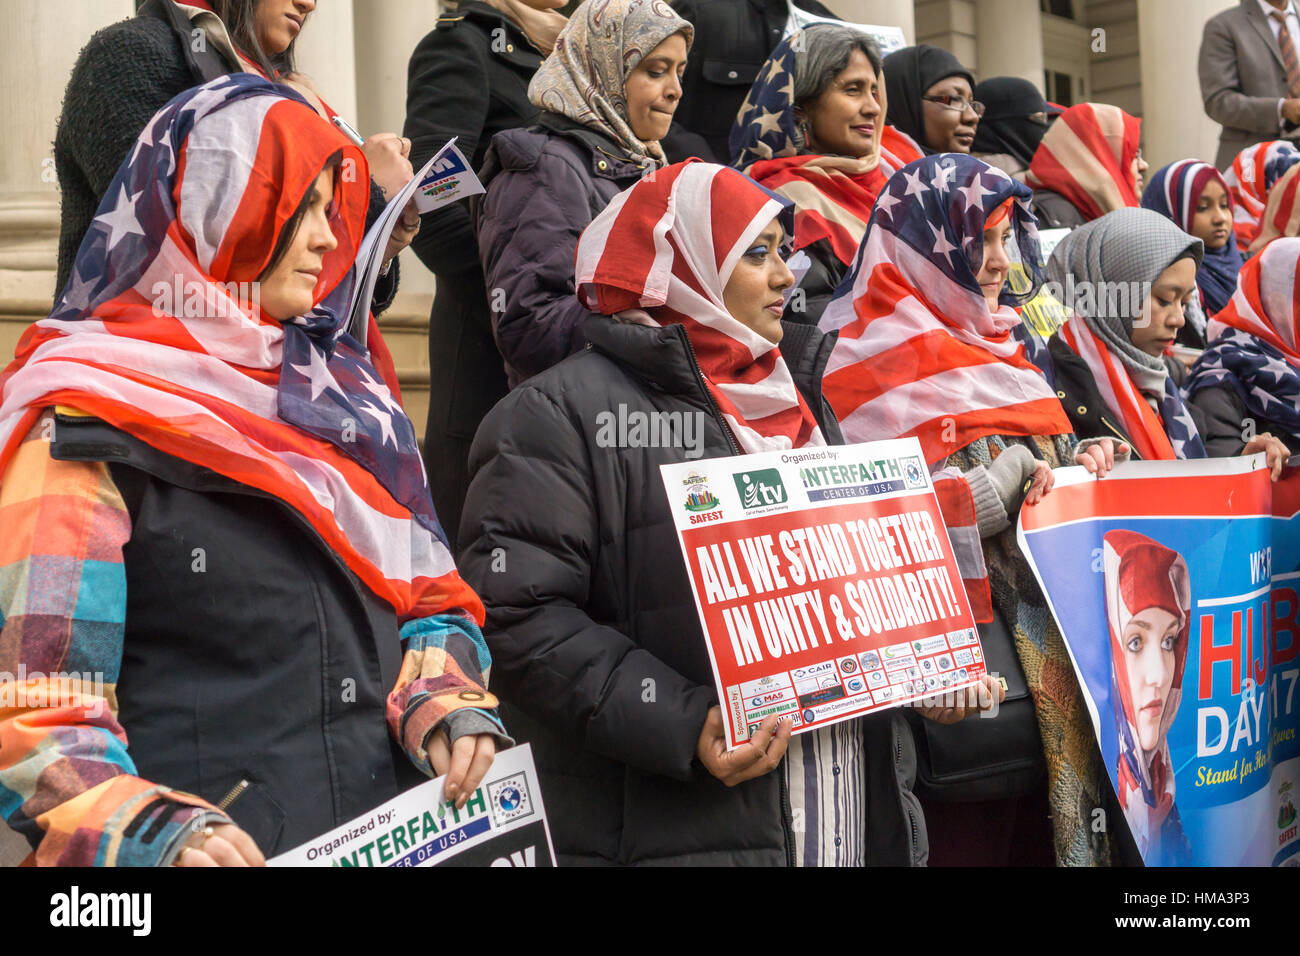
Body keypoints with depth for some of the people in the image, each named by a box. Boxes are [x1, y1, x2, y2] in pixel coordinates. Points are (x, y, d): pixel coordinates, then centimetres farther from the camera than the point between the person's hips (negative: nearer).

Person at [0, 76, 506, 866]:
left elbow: (430, 595, 12)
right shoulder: (86, 427, -10)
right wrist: (156, 832, -28)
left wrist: (445, 703, -8)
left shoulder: (344, 392, 9)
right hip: (229, 847, -6)